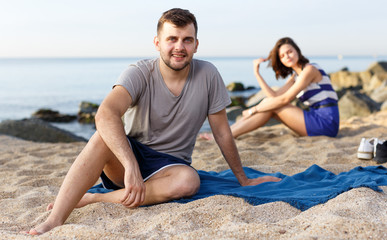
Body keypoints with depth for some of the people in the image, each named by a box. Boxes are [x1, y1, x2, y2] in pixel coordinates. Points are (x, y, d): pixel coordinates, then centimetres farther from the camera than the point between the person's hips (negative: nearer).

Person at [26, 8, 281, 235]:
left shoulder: (208, 75, -7)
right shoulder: (139, 74, -14)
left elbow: (222, 133, 2)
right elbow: (105, 115, -33)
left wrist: (243, 179, 10)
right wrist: (131, 166, -46)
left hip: (169, 164, 2)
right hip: (127, 155, -1)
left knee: (189, 181, -34)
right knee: (105, 136, -34)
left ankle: (93, 198, -26)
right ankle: (54, 221, -39)